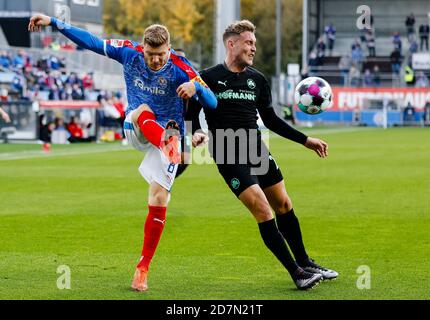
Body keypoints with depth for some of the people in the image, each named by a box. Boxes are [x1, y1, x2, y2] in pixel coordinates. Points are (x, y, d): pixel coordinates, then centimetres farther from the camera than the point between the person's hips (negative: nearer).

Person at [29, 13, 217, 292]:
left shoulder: (179, 68, -17)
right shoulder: (129, 53, -9)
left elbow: (212, 102, -22)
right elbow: (91, 41, -3)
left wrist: (195, 87, -44)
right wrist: (53, 23, -5)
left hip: (168, 133, -2)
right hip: (135, 130, 2)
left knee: (158, 200, -12)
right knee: (143, 111, -34)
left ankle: (144, 267, -1)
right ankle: (170, 150, -66)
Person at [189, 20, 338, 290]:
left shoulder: (257, 80, 10)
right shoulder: (209, 78, -4)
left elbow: (270, 119, 18)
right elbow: (193, 111, 2)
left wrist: (306, 140, 16)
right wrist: (196, 133, -20)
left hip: (257, 150, 6)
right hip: (229, 156, -6)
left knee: (284, 206, 10)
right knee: (263, 211, -15)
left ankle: (305, 263, 27)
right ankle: (296, 273, -11)